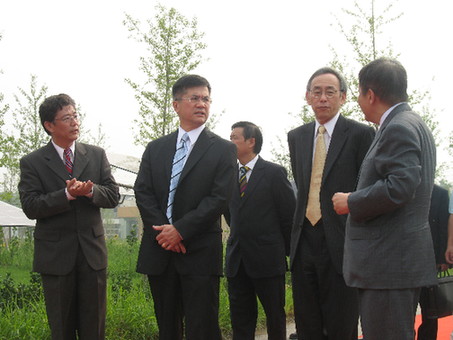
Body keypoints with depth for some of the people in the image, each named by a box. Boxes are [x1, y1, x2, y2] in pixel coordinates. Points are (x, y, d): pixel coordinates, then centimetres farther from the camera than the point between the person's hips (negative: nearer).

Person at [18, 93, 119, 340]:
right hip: (55, 254, -2)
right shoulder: (32, 162, -2)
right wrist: (68, 194, -23)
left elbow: (113, 197, 2)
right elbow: (30, 207, -11)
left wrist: (91, 191, -19)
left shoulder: (96, 155, 7)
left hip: (92, 252, 2)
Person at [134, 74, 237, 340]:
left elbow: (219, 199, -8)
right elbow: (143, 192, 4)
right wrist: (164, 230, -11)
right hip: (159, 251, 4)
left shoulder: (223, 149, 2)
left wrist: (181, 230, -15)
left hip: (200, 252, -4)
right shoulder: (155, 149, 14)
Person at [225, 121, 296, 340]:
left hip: (267, 259, -5)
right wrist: (240, 237, 13)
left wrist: (285, 250, 1)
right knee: (240, 320, 8)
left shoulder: (274, 173, -6)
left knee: (275, 317, 6)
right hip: (237, 259, 5)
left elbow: (289, 215, -3)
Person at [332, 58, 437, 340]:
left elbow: (400, 186, -26)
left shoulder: (398, 128, -14)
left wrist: (351, 202, -14)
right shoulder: (414, 125, 18)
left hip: (389, 261, -11)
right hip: (407, 260, 11)